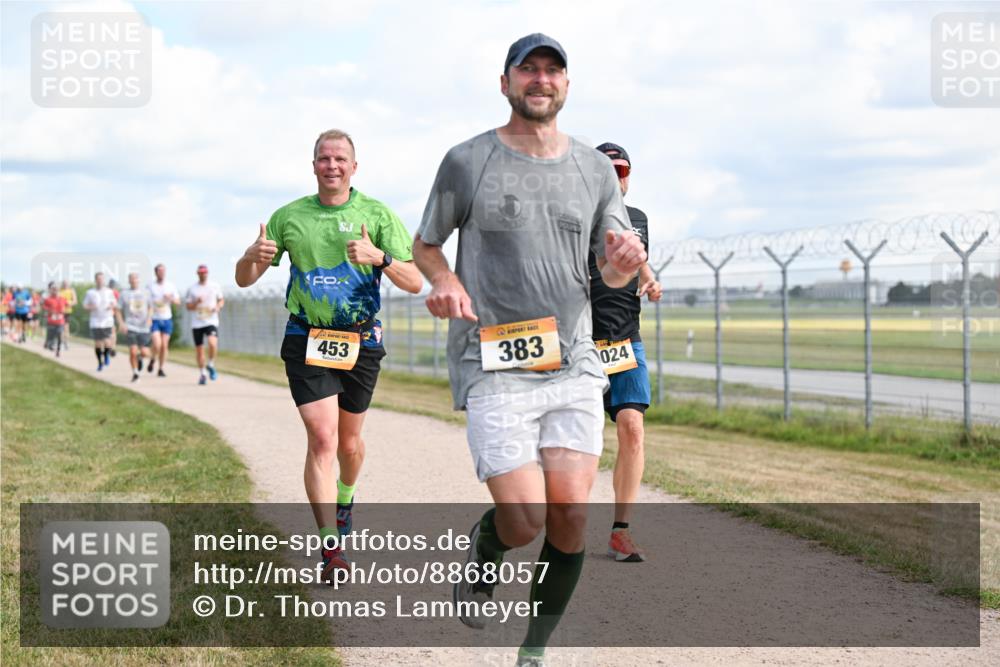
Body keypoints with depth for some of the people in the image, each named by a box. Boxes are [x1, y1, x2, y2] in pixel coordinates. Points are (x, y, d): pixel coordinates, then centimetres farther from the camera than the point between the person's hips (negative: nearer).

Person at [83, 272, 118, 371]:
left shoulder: (109, 291, 5)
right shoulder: (90, 292, 3)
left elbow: (115, 304, 13)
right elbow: (85, 306, 7)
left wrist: (112, 306, -9)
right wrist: (90, 307, -14)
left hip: (107, 321, 0)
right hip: (95, 321, 0)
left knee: (107, 343, -9)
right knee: (97, 343, 1)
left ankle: (107, 355, 24)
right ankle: (100, 362, 20)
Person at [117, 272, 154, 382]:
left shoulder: (145, 293, 8)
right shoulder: (124, 293, 4)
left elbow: (150, 307, 17)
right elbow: (118, 310, 6)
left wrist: (149, 317, -2)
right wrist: (121, 323, -7)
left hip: (143, 328, 1)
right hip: (130, 327, -1)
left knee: (145, 353, -5)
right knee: (133, 351, -12)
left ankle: (140, 357, 33)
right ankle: (135, 373, 8)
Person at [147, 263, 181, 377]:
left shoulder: (170, 286, 6)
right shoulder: (150, 286, -2)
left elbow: (178, 302, 8)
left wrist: (171, 299, -11)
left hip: (167, 319, 3)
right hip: (154, 320, -3)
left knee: (164, 345, 3)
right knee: (157, 344, -16)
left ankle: (161, 369, 15)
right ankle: (153, 360, 14)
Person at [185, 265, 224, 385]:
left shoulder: (215, 286, 6)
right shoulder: (192, 289, 4)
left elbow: (221, 300, 16)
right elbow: (188, 306, 4)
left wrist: (218, 307, -5)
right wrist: (196, 302, -15)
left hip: (211, 321, -1)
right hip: (196, 323, 1)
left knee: (212, 343, -25)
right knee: (199, 349, 5)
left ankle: (211, 365, -2)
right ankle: (202, 373, 21)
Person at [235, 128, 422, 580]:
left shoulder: (377, 215, -1)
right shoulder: (289, 217, 3)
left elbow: (414, 283, -6)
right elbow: (244, 280, 8)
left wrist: (379, 257, -25)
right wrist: (253, 256, -15)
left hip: (361, 342, 1)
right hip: (307, 341, -1)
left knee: (349, 442, 15)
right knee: (322, 439, -14)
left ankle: (345, 498, 47)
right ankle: (330, 547, -14)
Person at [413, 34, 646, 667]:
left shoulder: (595, 169, 8)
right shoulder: (467, 162, -1)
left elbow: (613, 273, 14)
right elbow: (425, 244, 11)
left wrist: (624, 265, -10)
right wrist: (445, 280, -11)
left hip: (574, 364, 3)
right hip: (494, 369, -3)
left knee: (571, 518, -6)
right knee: (525, 523, -12)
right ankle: (485, 544, 26)